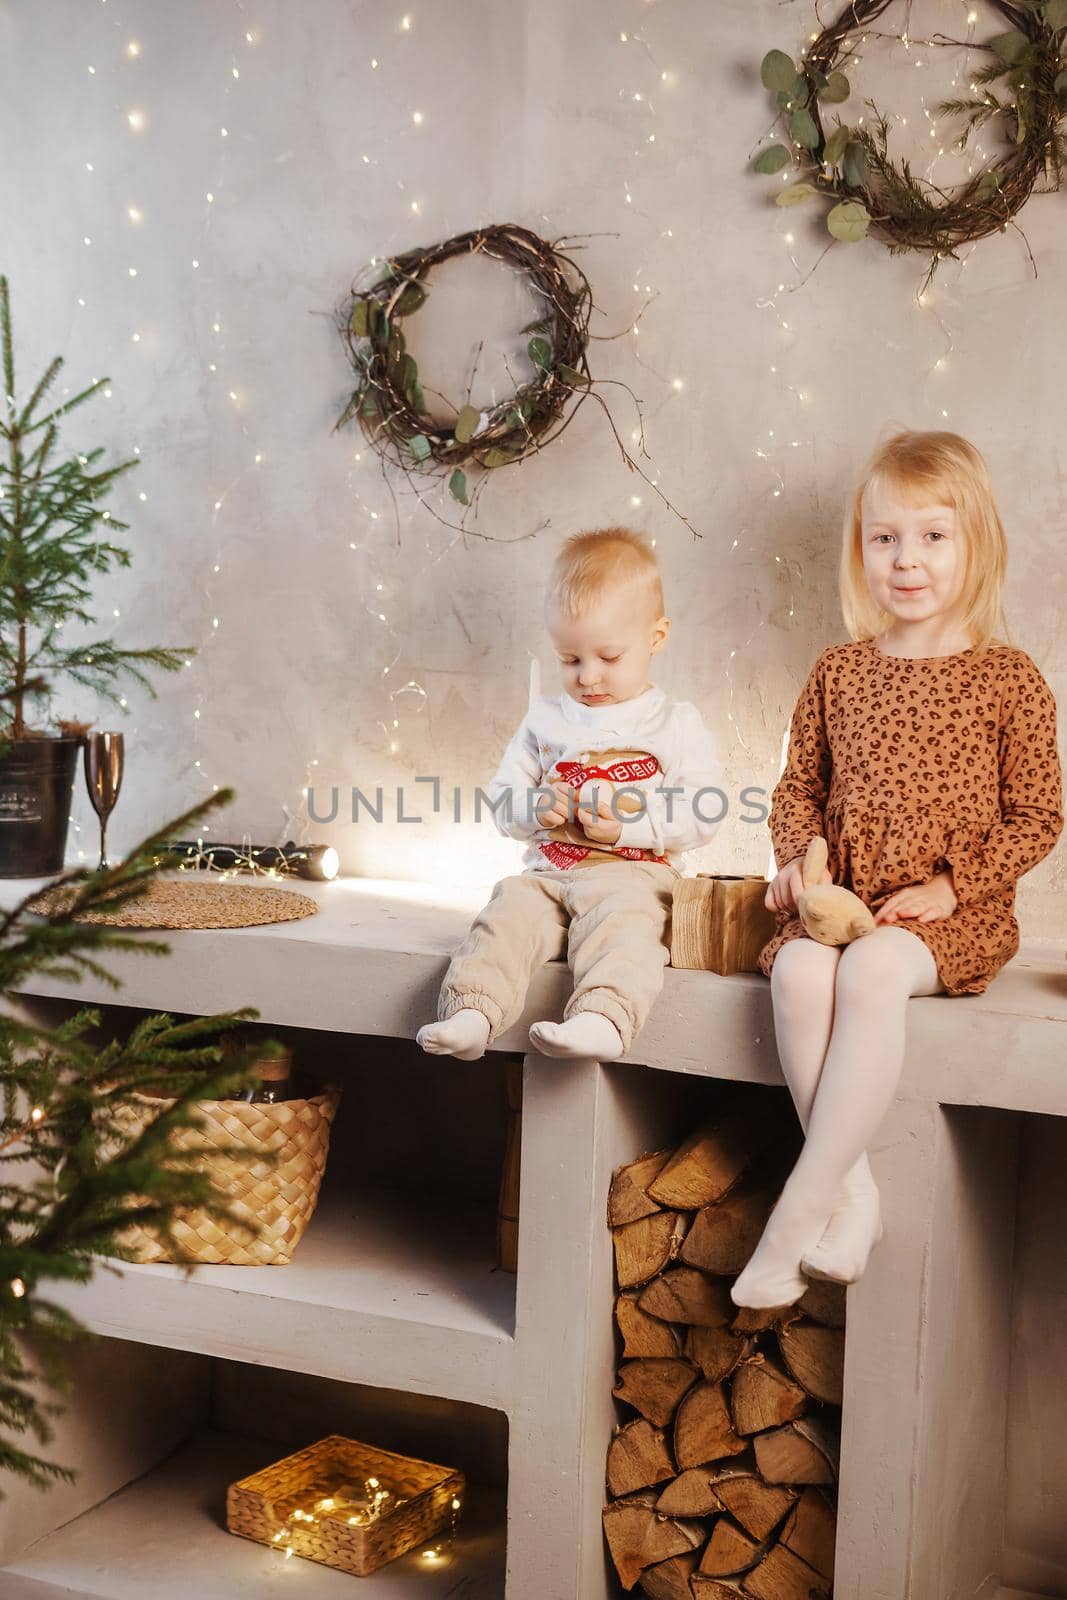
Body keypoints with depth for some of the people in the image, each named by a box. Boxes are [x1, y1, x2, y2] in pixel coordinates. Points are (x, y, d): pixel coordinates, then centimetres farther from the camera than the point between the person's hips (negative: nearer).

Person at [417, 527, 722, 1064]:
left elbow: (701, 814, -3)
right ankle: (471, 1014, -36)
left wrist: (629, 822, -16)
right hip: (547, 873, 4)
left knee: (620, 921, -35)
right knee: (508, 914, -24)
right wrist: (538, 808, -7)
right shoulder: (546, 718, 17)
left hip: (632, 873, -4)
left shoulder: (677, 723, 7)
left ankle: (602, 1019, -54)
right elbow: (502, 798, 16)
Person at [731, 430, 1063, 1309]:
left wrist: (949, 886, -11)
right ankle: (854, 1192, -19)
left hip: (952, 913, -3)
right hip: (839, 901, 3)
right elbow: (800, 786, 18)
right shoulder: (839, 672, 11)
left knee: (871, 970, -34)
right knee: (798, 970, -30)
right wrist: (798, 859, -3)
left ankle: (796, 1217, -28)